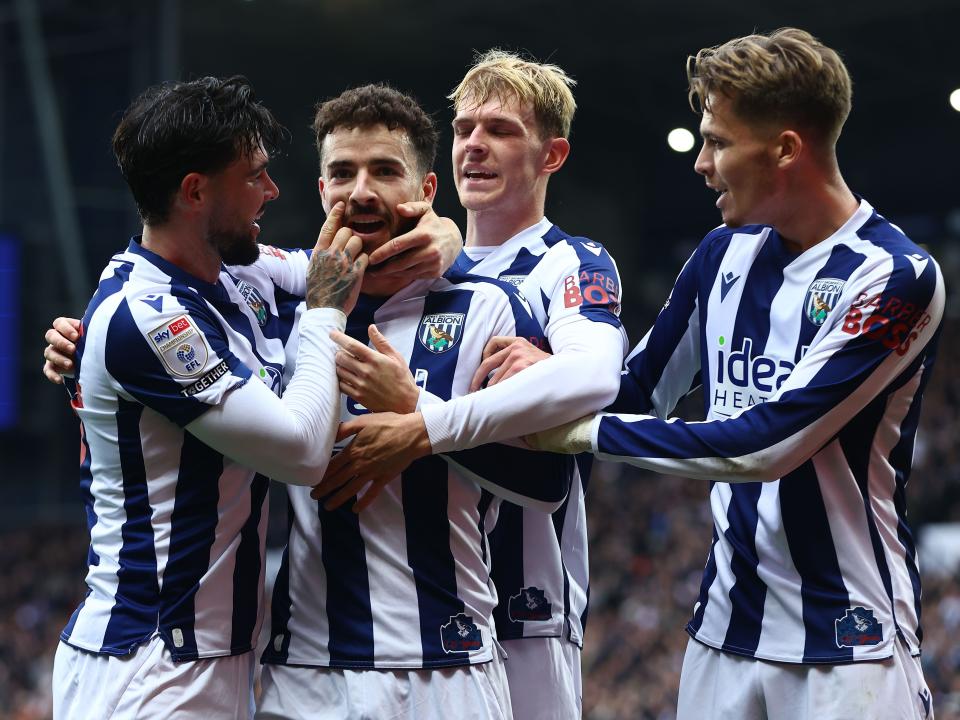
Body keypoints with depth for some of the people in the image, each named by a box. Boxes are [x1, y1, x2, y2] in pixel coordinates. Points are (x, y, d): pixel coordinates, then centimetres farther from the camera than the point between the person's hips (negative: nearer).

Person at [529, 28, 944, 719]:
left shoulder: (897, 278, -14)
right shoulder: (726, 254, 8)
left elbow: (766, 442, -20)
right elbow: (640, 394, 18)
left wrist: (579, 429, -15)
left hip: (848, 639, -6)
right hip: (725, 627, 6)